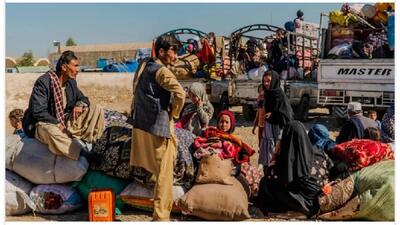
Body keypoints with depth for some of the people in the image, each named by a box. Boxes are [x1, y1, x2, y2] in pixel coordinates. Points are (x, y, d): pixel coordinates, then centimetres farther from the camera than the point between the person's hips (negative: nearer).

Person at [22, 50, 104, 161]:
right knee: (51, 131, -45)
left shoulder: (71, 82, 4)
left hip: (65, 121, 8)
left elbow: (82, 98, 16)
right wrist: (57, 124, -29)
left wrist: (79, 105, -9)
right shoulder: (43, 82, -18)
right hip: (44, 123, -8)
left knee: (97, 110, -2)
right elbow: (38, 112, -23)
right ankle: (86, 155, -40)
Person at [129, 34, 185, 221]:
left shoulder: (143, 66, 9)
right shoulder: (162, 71, -15)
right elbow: (180, 94, -26)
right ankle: (161, 216, 5)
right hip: (159, 128, -8)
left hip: (140, 125, 9)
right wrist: (174, 113, -11)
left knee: (150, 170, 18)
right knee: (164, 174, 0)